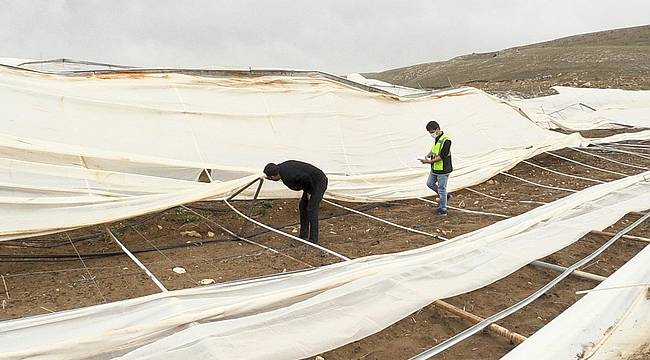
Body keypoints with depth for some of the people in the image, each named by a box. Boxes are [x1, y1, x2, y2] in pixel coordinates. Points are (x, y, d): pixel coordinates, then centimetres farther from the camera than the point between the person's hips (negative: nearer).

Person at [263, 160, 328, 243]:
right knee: (303, 207, 13)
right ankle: (304, 236, 21)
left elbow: (306, 177, -30)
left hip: (319, 182, -10)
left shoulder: (287, 176, -28)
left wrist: (309, 192, -16)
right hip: (313, 183, 10)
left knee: (311, 210, -10)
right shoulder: (281, 167, 0)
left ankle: (313, 240, -3)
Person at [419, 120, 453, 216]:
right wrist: (428, 155, 3)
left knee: (441, 189, 0)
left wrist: (430, 161, -24)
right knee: (430, 183, 18)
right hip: (435, 168, 9)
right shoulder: (436, 138, 7)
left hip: (443, 169, -9)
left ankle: (443, 210, 12)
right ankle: (444, 196, 35)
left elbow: (442, 156, -23)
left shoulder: (446, 140, -22)